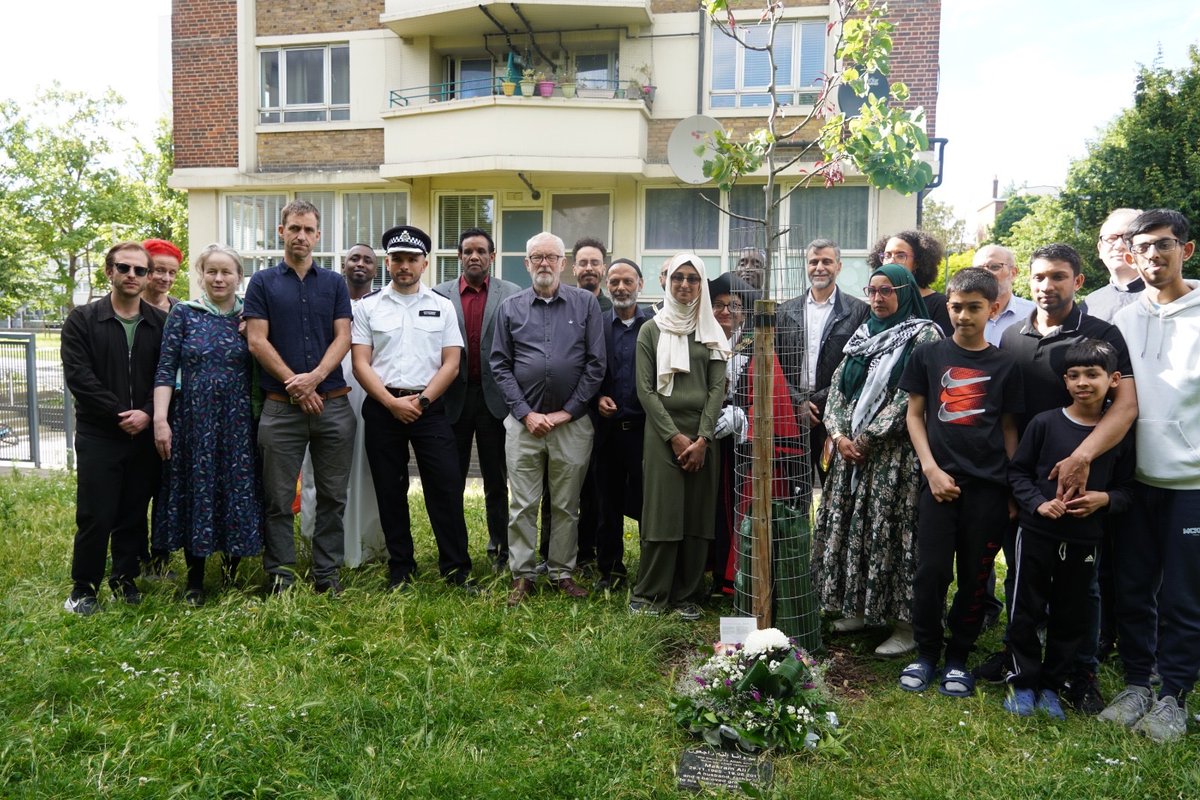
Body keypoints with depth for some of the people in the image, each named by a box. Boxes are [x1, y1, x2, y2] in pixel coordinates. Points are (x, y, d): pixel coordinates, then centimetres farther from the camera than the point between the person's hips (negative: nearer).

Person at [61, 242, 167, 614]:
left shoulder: (161, 324, 6)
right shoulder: (82, 320, 1)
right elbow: (78, 376, -8)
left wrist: (146, 414, -13)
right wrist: (120, 414, -14)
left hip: (144, 435, 2)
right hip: (98, 436, -2)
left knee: (134, 514, 9)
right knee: (95, 516, 0)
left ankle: (125, 578, 24)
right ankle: (83, 588, 15)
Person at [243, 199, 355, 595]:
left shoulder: (334, 283, 12)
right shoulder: (263, 283, 7)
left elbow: (343, 338, 3)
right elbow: (257, 341, -2)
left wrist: (315, 377, -13)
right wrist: (294, 383, -11)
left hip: (333, 403, 2)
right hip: (281, 406, -1)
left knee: (332, 496, 6)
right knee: (279, 498, 3)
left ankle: (328, 573, 16)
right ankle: (280, 574, 13)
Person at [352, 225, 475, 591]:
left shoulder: (442, 307, 8)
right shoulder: (368, 306, 6)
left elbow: (451, 364, 2)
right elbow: (360, 363, 0)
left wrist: (421, 400, -9)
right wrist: (392, 403, -11)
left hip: (429, 407, 0)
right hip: (382, 407, 1)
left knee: (446, 488, -4)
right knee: (390, 491, 8)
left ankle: (456, 570, 6)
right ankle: (400, 570, 20)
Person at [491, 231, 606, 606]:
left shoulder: (586, 304, 3)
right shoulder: (510, 307, 6)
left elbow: (596, 363, 0)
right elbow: (500, 365, 3)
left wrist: (567, 412, -6)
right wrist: (526, 414, -6)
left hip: (572, 421, 0)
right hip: (523, 421, 1)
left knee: (567, 505, 9)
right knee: (522, 505, 4)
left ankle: (562, 572, 22)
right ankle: (522, 575, 15)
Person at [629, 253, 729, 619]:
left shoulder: (713, 332, 10)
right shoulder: (652, 330, 5)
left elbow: (717, 387, 3)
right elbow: (645, 389, -1)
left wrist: (702, 438, -9)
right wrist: (675, 436, -9)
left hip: (703, 434, 2)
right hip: (663, 432, -2)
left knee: (697, 514, 3)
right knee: (661, 512, -3)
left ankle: (687, 595, 13)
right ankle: (650, 594, 9)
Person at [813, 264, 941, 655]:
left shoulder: (924, 336, -4)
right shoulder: (862, 335, 15)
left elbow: (909, 398, -13)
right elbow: (838, 388, 11)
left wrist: (867, 438, -13)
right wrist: (839, 435, -4)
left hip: (896, 452, -6)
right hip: (850, 449, 7)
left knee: (893, 531, -4)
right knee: (851, 527, 10)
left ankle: (905, 623, 8)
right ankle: (860, 608, 24)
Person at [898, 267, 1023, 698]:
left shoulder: (1005, 365, 6)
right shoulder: (928, 356, 5)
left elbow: (1010, 428, 8)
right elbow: (915, 415, 5)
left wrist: (1014, 488, 2)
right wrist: (931, 470, -5)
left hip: (989, 486, 1)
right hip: (940, 480, -1)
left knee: (974, 577, 6)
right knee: (931, 572, -2)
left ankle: (958, 657, 21)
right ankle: (926, 652, 15)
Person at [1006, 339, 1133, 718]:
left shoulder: (1119, 434, -1)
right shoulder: (1044, 423, -7)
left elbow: (1126, 488, 5)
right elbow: (1018, 471, -1)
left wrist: (1104, 499, -16)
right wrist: (1038, 503, -15)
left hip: (1085, 541, 2)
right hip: (1037, 533, -2)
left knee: (1071, 617, 11)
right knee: (1027, 611, 6)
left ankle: (1051, 685, 28)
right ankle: (1023, 682, 22)